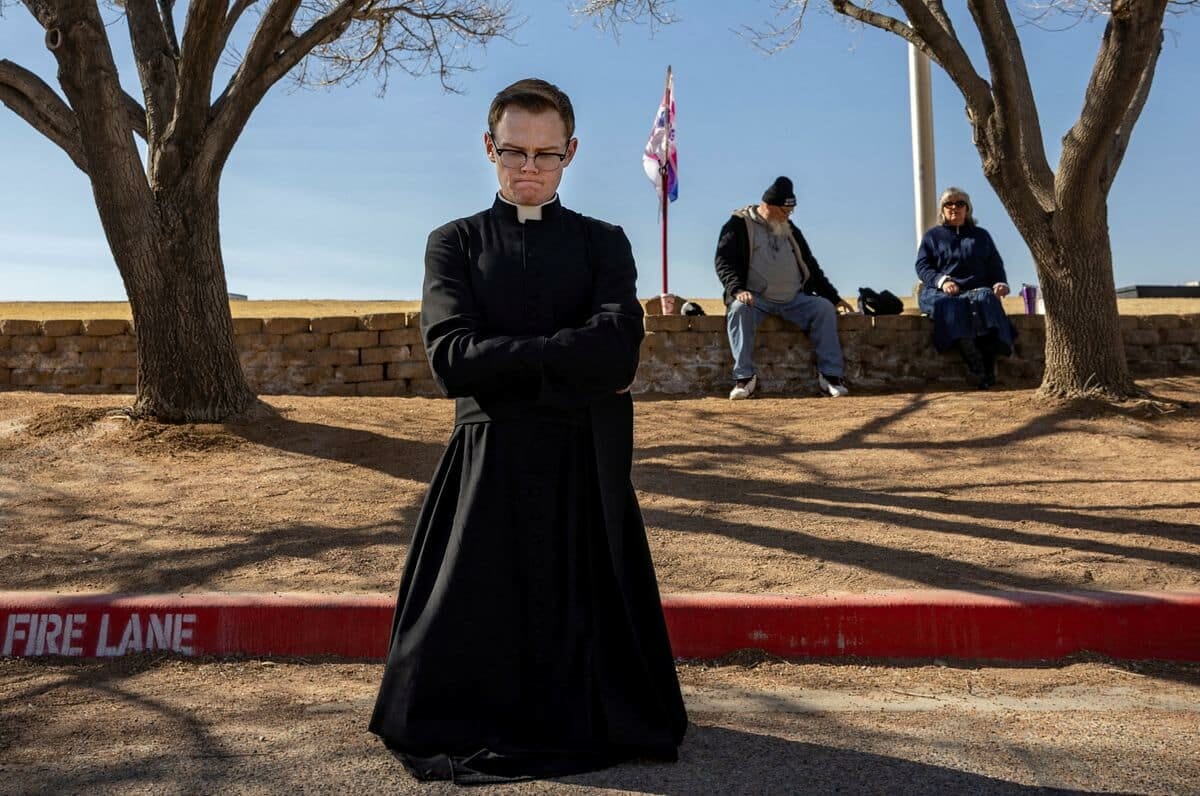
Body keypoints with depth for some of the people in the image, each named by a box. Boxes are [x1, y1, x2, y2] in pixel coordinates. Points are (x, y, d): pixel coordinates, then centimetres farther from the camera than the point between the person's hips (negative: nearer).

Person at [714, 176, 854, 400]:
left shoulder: (790, 229, 19)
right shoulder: (739, 225, 2)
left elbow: (811, 266, 23)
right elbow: (724, 262, -8)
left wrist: (833, 297, 17)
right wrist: (737, 289, -27)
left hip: (794, 300, 5)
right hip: (756, 299, -5)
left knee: (824, 307, -17)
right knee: (739, 309, -35)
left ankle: (830, 375, -16)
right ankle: (744, 377, -33)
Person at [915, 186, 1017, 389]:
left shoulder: (981, 235, 27)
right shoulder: (933, 236, 20)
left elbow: (995, 264, 22)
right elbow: (922, 265, 7)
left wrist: (1000, 283, -1)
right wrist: (942, 280, -13)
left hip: (976, 289, 1)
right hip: (941, 292, -1)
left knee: (986, 299, -36)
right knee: (947, 305, -38)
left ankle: (989, 360, -46)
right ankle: (973, 362, -46)